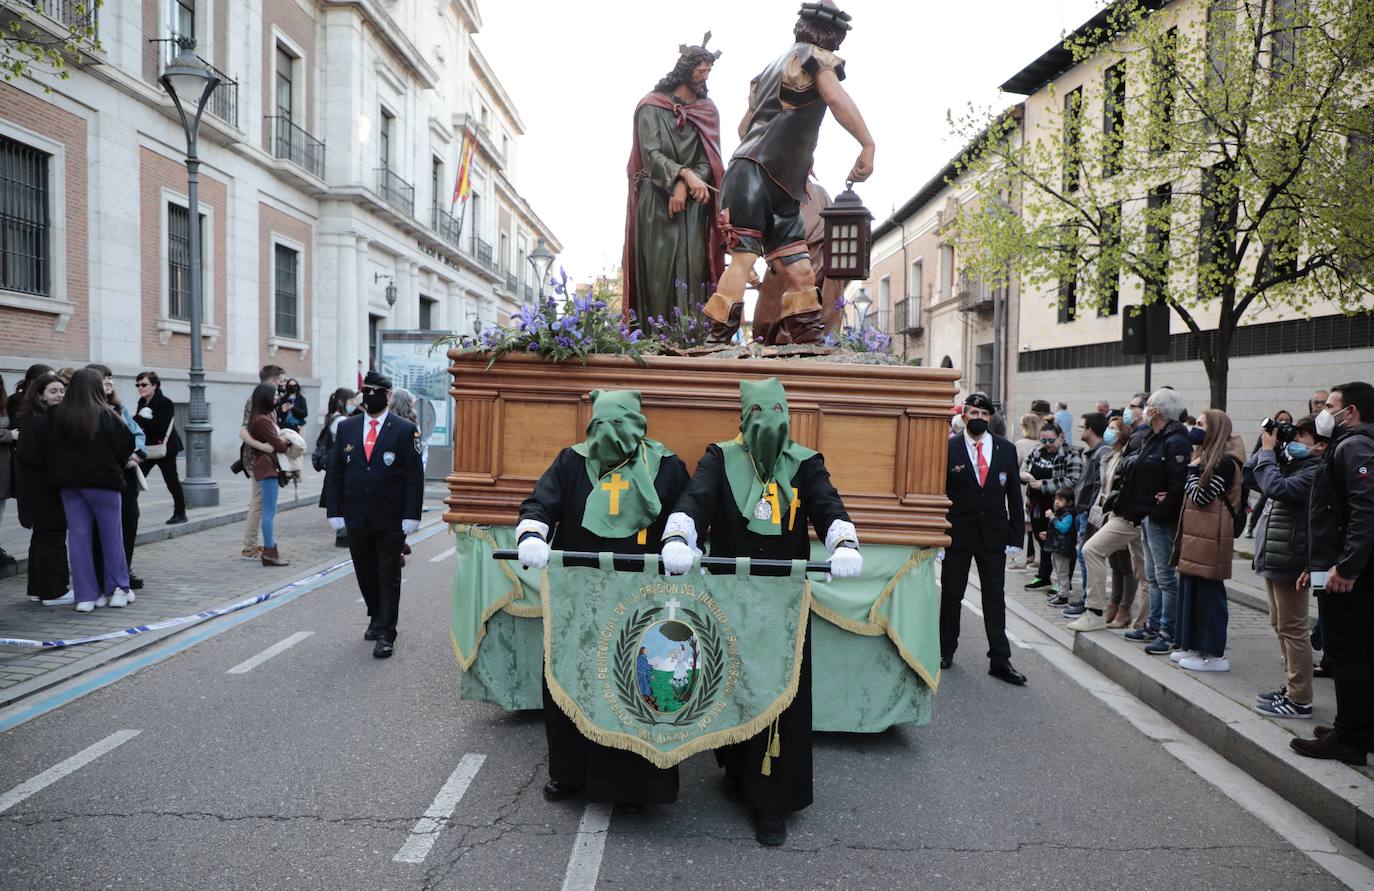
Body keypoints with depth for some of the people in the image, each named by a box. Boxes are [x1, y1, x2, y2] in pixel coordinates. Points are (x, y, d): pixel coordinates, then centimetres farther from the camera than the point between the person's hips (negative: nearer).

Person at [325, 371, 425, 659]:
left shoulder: (405, 430, -3)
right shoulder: (346, 427, 8)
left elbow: (414, 476, -5)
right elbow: (335, 472, 8)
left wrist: (411, 516, -11)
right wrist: (335, 511, 1)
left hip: (391, 520, -4)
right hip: (356, 518, 4)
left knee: (389, 579, 0)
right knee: (366, 575, 15)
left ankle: (385, 635, 5)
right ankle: (376, 618, 35)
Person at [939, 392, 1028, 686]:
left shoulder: (1006, 449, 4)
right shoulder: (949, 449, -3)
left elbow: (1014, 494, 6)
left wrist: (1016, 535, 1)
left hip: (993, 534, 2)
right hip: (957, 532, -1)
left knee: (995, 596, 5)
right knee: (951, 595, 10)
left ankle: (1000, 660, 10)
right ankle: (946, 651, 25)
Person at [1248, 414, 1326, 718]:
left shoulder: (1315, 472, -16)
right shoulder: (1291, 463, 10)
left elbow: (1275, 487, -28)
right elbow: (1250, 471, 17)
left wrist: (1268, 451, -17)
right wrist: (1266, 448, 2)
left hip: (1289, 559, -9)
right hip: (1274, 557, 10)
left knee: (1292, 629, -3)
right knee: (1280, 625, 18)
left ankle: (1299, 700, 4)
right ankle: (1291, 686, 30)